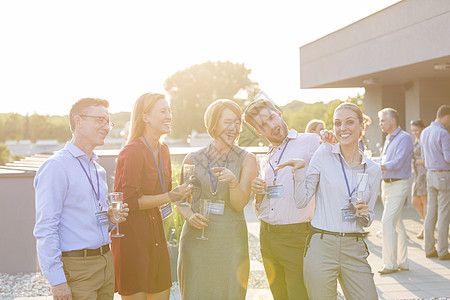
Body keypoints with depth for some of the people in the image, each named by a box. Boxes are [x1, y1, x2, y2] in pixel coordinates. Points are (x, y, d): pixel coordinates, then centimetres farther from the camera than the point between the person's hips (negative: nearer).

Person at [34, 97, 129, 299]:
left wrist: (112, 218, 3)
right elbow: (45, 228, -15)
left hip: (105, 264, 7)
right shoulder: (56, 167, -10)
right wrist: (57, 280, -18)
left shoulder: (98, 169, 15)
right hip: (75, 266, -7)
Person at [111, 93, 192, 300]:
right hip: (131, 233, -8)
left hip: (155, 231, 8)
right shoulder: (132, 151, -15)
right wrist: (168, 197, -18)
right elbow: (127, 200, -19)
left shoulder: (162, 150, 12)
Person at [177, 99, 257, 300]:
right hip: (196, 238, 1)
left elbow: (240, 204, -6)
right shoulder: (193, 159, 7)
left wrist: (233, 181, -25)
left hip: (230, 241, -1)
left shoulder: (246, 160, 3)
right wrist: (189, 215, -6)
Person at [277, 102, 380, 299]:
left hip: (354, 250, 3)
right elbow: (301, 201, 0)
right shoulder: (324, 154, 0)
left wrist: (365, 215, -5)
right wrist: (300, 170, -14)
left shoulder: (373, 170, 7)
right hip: (321, 247, -2)